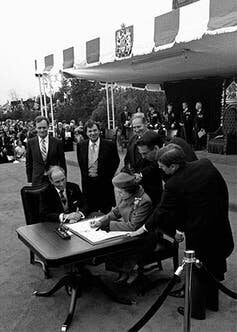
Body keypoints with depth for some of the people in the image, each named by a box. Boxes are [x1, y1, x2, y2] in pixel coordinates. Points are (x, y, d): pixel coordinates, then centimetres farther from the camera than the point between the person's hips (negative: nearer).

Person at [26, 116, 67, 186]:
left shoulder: (57, 142, -3)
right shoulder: (31, 142, 1)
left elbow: (62, 163, 2)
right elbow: (28, 162, 6)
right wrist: (30, 180, 4)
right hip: (37, 180, 1)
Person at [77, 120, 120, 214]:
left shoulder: (109, 145, -7)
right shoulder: (81, 145, 3)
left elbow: (116, 161, 1)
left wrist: (108, 176, -2)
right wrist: (85, 175, 9)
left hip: (104, 182, -2)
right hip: (87, 183, 3)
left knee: (106, 211, 7)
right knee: (90, 212, 10)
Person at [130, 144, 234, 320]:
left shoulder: (174, 185, -22)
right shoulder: (206, 164, -8)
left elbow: (162, 211, -10)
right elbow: (224, 191, 2)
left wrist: (144, 228, 5)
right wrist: (222, 214, 15)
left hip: (198, 232, -6)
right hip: (220, 226, 6)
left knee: (198, 272, 14)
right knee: (213, 266, 24)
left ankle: (197, 310, 31)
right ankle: (212, 302, 44)